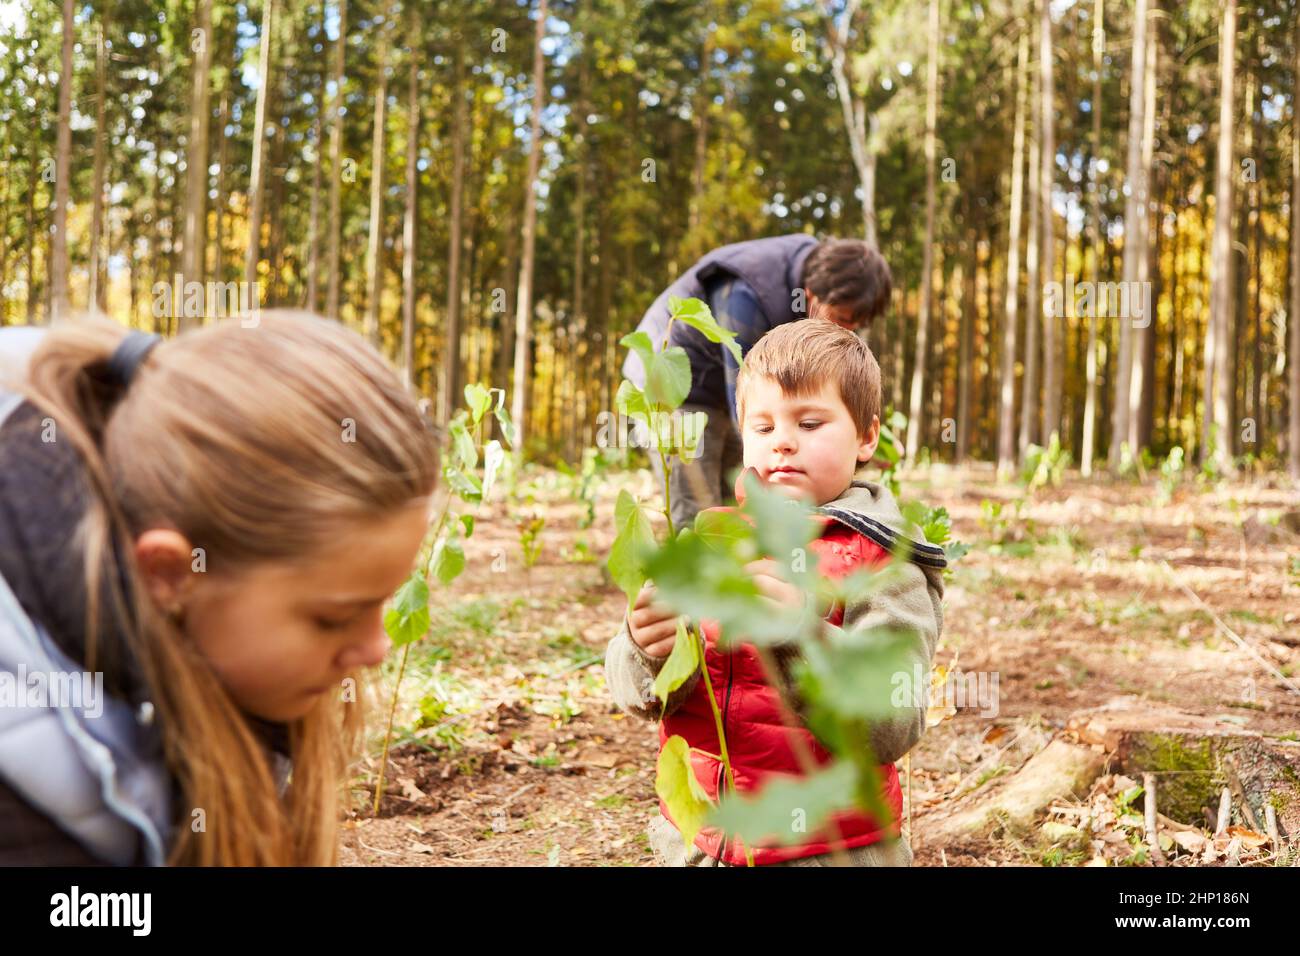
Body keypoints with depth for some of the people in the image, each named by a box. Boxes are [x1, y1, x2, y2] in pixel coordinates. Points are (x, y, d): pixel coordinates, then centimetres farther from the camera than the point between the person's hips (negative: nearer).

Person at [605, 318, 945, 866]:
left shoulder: (883, 563, -10)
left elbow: (892, 728, -22)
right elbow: (632, 690, -6)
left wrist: (803, 640, -36)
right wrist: (649, 653, -27)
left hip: (830, 848, -3)